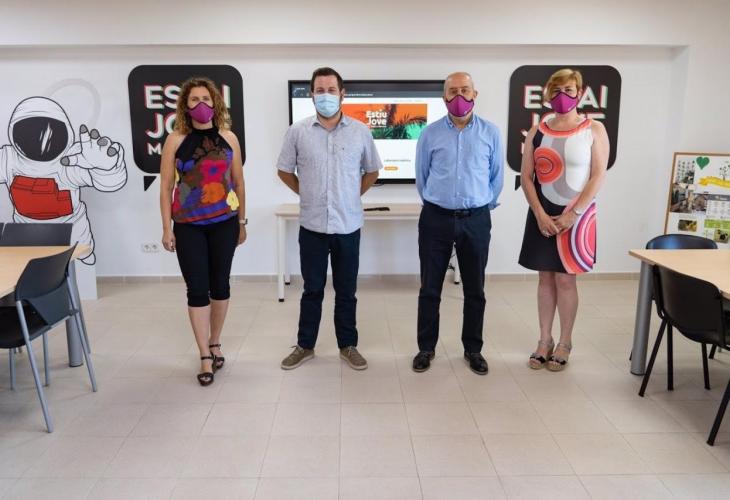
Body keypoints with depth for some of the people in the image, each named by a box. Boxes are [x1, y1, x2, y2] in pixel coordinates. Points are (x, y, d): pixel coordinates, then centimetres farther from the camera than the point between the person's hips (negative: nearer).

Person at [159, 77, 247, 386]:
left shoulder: (228, 137, 3)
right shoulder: (176, 140, -2)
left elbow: (238, 182, 8)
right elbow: (165, 186, -2)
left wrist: (242, 221, 9)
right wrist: (167, 228, -5)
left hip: (224, 222, 2)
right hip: (188, 225, -1)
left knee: (220, 284, 10)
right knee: (197, 289, 1)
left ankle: (215, 344, 30)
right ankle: (205, 357, 12)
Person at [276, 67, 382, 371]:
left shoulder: (360, 131, 0)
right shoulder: (298, 131, -1)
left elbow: (372, 171, 13)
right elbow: (284, 170, 10)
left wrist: (353, 195, 6)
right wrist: (306, 194, 6)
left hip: (348, 225, 0)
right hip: (312, 225, 0)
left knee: (346, 291, 10)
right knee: (312, 289, 11)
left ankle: (348, 346, 25)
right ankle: (305, 346, 25)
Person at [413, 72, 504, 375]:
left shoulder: (490, 133, 2)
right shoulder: (430, 134, 1)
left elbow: (496, 177, 11)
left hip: (476, 220, 1)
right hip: (436, 219, 0)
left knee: (474, 290, 9)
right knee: (430, 288, 6)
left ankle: (473, 350, 24)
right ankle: (426, 348, 21)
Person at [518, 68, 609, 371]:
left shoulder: (594, 130, -1)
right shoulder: (537, 132, 5)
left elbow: (598, 176, -6)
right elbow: (526, 177, 2)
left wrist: (572, 214, -14)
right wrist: (540, 215, -9)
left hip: (577, 214, -2)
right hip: (543, 214, 2)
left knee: (565, 279, 3)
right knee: (546, 277, 8)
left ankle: (564, 343, 18)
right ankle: (545, 340, 21)